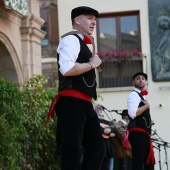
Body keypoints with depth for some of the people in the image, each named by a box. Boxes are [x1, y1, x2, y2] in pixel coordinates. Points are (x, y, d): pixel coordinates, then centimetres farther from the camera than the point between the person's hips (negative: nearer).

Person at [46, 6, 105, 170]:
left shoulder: (81, 44, 25)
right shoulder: (71, 39, -6)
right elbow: (66, 69, -24)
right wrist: (92, 64, -11)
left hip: (83, 105, 10)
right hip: (72, 103, -10)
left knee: (96, 148, 9)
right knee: (72, 152, -11)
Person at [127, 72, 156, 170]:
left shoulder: (143, 96, 24)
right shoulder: (133, 95, -6)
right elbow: (132, 113, -23)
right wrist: (147, 105, -10)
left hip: (144, 132, 10)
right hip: (137, 133, -10)